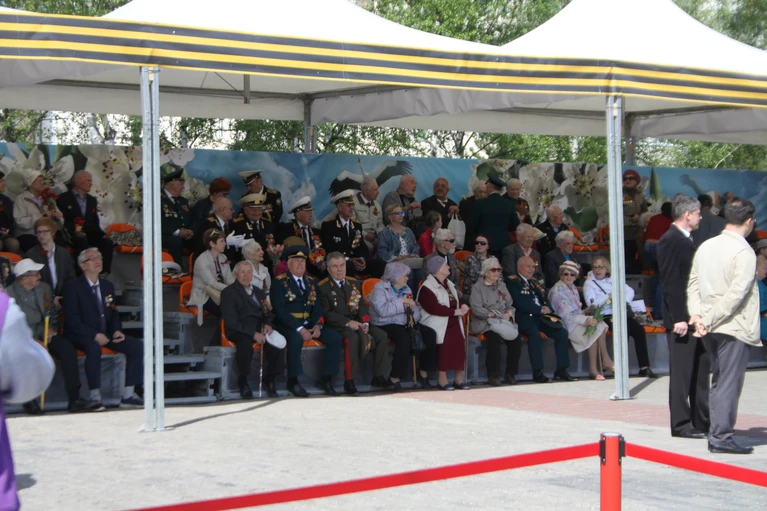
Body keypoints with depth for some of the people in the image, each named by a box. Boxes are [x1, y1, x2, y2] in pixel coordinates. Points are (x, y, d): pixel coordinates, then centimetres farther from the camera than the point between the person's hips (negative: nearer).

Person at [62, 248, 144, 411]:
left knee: (136, 346, -13)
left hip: (105, 334, 6)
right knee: (94, 348, -40)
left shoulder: (108, 286, 15)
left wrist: (117, 330, -2)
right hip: (82, 336, -6)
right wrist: (94, 335, -24)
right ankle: (95, 397, -33)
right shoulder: (73, 287, -5)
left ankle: (128, 395, -12)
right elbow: (72, 319, -13)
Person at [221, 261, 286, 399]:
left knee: (278, 342, -25)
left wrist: (268, 324, -2)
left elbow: (268, 313, 24)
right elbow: (231, 321, -10)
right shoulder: (228, 292, 1)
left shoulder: (259, 292, 22)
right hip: (239, 331, -5)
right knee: (246, 342, -39)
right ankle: (243, 381, -20)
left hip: (259, 329, 5)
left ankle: (269, 379, -8)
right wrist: (253, 333, -20)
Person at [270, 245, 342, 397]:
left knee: (335, 338, -15)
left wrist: (317, 325, -9)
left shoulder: (311, 282, 17)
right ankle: (293, 382, -22)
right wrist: (299, 329, -20)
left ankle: (326, 379, -8)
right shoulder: (279, 282, -2)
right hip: (287, 324, -6)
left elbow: (317, 307, 12)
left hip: (309, 323, 6)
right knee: (296, 339, -38)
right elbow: (280, 310, -12)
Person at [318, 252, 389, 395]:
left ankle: (379, 376, -9)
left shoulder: (354, 284, 17)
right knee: (353, 337, -37)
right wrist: (348, 322, -22)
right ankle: (349, 381, -33)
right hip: (337, 326, -6)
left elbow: (362, 306, 13)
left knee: (381, 335, -16)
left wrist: (365, 323, -8)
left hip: (357, 323, 6)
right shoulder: (323, 287, -2)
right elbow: (326, 313, -11)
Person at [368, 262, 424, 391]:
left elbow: (417, 313, 16)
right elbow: (382, 310, -22)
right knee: (404, 338, -37)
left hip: (403, 324, 7)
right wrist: (402, 302, -16)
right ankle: (395, 378, -27)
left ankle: (424, 373, 1)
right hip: (385, 325, -7)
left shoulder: (406, 289, 18)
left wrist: (412, 309, -8)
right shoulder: (380, 288, -4)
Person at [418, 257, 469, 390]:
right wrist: (456, 311, -16)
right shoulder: (427, 288, -8)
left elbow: (458, 299, 27)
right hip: (438, 325, -7)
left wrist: (463, 307, 2)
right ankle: (442, 381, -18)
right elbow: (434, 308, -19)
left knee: (459, 344, -13)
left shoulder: (449, 284, 21)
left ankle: (459, 379, -4)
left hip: (453, 323, 7)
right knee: (446, 345, -26)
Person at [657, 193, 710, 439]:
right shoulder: (670, 241, -13)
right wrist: (678, 318, -22)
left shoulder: (687, 240, 17)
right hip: (682, 318, -9)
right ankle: (681, 424, 3)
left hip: (696, 317, 9)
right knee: (681, 373, -3)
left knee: (701, 370, 13)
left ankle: (702, 422, 20)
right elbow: (670, 283, -18)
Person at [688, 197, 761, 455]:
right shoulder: (743, 252, -14)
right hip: (734, 327, -7)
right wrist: (710, 320, -15)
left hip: (710, 327, 7)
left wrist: (697, 315, -1)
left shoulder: (705, 246, 8)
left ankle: (717, 433, 20)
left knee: (719, 381, 16)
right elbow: (736, 293, -19)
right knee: (730, 383, -2)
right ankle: (721, 437, -1)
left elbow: (693, 284, 7)